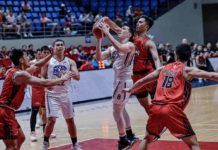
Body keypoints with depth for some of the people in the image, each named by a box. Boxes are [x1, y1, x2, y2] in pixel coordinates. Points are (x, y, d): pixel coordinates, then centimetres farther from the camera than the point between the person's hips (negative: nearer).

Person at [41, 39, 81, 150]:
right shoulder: (48, 61, -2)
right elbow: (42, 77, 1)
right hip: (52, 94, -3)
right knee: (51, 120, -12)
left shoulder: (70, 62, 4)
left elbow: (77, 77, -6)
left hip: (65, 94, 3)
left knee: (70, 120, 9)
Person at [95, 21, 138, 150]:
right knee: (121, 109, 23)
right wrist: (99, 39, -9)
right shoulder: (113, 48, 11)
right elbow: (99, 57, 0)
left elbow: (121, 48, -35)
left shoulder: (130, 45, -12)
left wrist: (107, 32, -35)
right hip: (119, 81, 9)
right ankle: (130, 136, 38)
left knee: (116, 111, -6)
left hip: (124, 81, -9)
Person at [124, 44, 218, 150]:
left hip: (155, 108, 5)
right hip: (172, 109, -5)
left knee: (147, 139, 27)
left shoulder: (163, 68, 20)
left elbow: (142, 81, 29)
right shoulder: (186, 70, 5)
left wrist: (130, 90, 46)